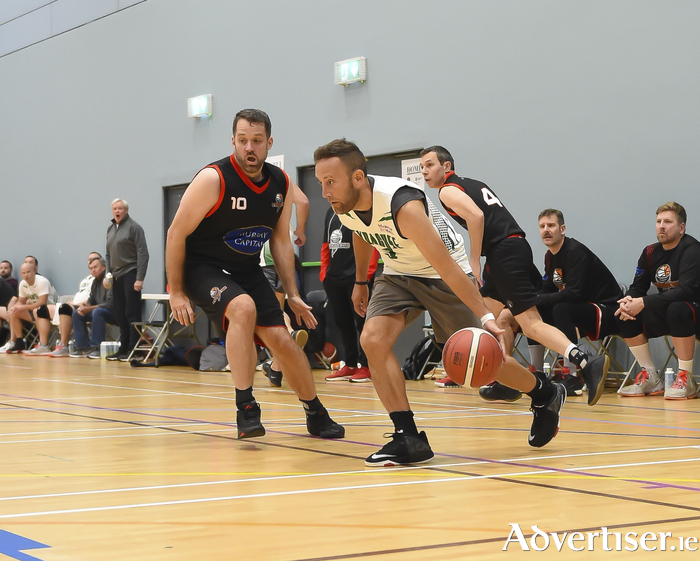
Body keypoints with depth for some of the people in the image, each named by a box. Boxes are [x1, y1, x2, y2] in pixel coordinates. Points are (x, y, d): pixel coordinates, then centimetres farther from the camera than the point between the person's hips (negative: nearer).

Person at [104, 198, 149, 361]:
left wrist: (139, 279, -16)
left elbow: (142, 254, -11)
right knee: (120, 315, 9)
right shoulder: (110, 229, 16)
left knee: (132, 314, -6)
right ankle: (123, 348, 15)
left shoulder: (133, 227, -6)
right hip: (116, 277, 7)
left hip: (130, 275, -7)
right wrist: (107, 274, 9)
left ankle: (133, 349, -4)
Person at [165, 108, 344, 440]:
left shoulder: (281, 184, -3)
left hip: (246, 270, 5)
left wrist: (292, 295, 7)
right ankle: (245, 408, -24)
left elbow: (280, 240, 9)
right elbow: (177, 234, -15)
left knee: (281, 340, 1)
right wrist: (176, 292, -15)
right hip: (202, 267, -5)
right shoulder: (213, 179, -21)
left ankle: (317, 416, 21)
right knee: (243, 307, -33)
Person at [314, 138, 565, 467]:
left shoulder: (402, 205, -36)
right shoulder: (344, 207, -14)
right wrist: (360, 282, 23)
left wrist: (485, 317, -41)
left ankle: (546, 395, 27)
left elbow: (446, 266, -37)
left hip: (442, 274, -6)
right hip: (398, 274, 6)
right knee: (373, 339, -18)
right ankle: (408, 438, -14)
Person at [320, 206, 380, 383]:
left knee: (361, 321, -3)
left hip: (357, 277, -8)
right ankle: (350, 365, 20)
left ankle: (366, 367, 3)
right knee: (342, 322, 11)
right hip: (333, 278, 8)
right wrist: (324, 271, 13)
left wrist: (367, 273, -17)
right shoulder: (331, 213, 15)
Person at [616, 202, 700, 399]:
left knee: (677, 309, -37)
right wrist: (628, 301, -22)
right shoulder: (650, 253, 3)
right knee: (625, 315, -9)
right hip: (666, 314, 7)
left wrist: (644, 302, -31)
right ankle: (651, 378, -2)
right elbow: (637, 287, 4)